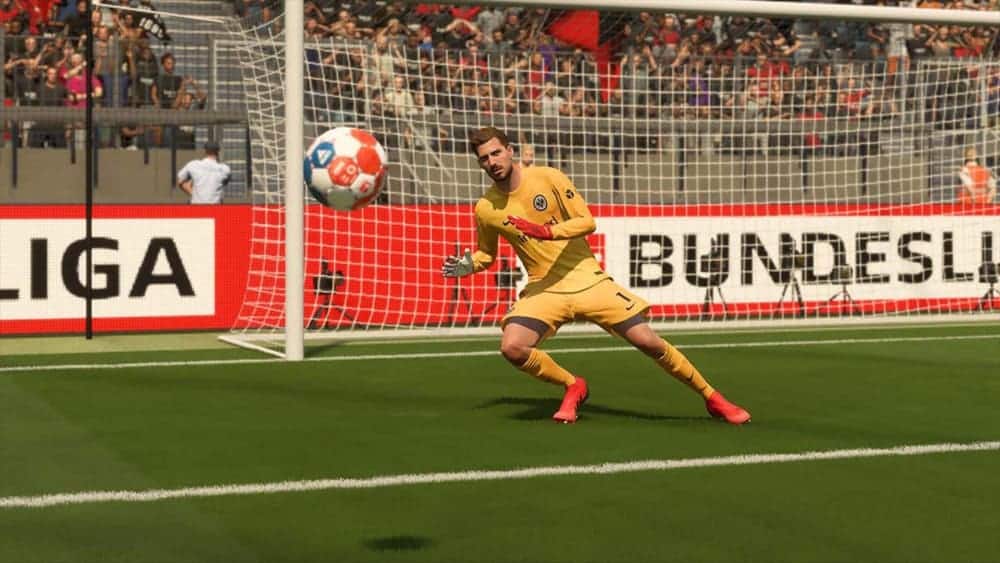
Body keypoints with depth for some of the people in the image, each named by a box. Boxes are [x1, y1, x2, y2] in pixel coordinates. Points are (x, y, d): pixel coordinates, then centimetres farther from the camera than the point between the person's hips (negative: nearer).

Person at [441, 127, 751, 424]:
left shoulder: (548, 178, -8)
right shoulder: (485, 208, -1)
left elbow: (587, 221, -9)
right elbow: (487, 254, 16)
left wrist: (546, 232, -25)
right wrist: (466, 266, -6)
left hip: (586, 278, -2)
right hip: (544, 288, 2)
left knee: (648, 341, -7)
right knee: (511, 347, -24)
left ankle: (712, 398, 11)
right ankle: (573, 386, 4)